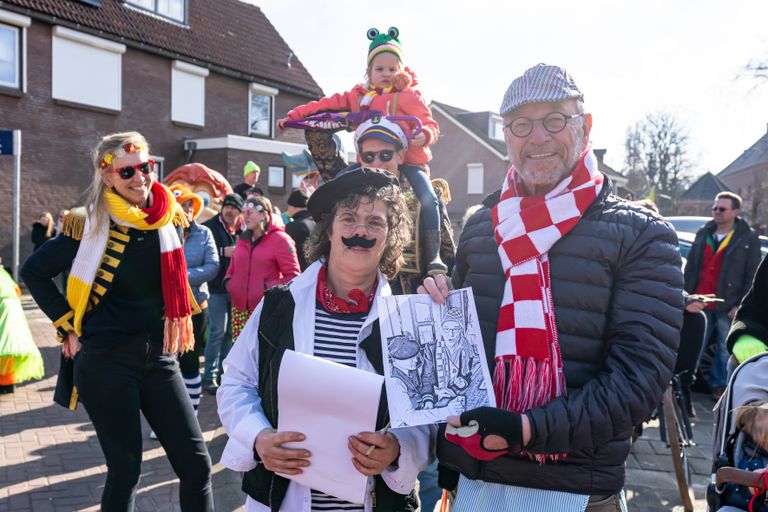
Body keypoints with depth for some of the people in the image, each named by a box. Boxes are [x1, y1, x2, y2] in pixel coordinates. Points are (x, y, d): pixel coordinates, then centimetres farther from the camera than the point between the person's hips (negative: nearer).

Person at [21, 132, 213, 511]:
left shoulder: (170, 219, 2)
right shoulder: (90, 226, -9)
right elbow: (33, 272, 2)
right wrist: (69, 327, -2)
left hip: (158, 356, 4)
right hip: (106, 360, -3)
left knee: (196, 461, 1)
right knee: (125, 469, 5)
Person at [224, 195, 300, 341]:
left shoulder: (279, 239, -4)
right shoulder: (243, 240, 18)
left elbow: (293, 276, -8)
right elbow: (232, 269, 27)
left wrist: (268, 288, -16)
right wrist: (228, 282, 6)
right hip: (240, 308, 6)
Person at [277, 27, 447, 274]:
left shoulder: (409, 96, 1)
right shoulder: (359, 96, 12)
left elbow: (431, 125, -3)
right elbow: (327, 104, 11)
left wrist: (424, 135, -27)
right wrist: (293, 116, 7)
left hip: (407, 161, -3)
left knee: (429, 199, -24)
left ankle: (434, 257, -14)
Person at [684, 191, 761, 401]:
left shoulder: (748, 238, -1)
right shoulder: (703, 234, 11)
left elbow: (752, 276, -3)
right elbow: (690, 267, 14)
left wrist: (742, 304, -10)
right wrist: (686, 295, 7)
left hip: (727, 306, -3)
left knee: (724, 350, 5)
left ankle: (718, 387, 18)